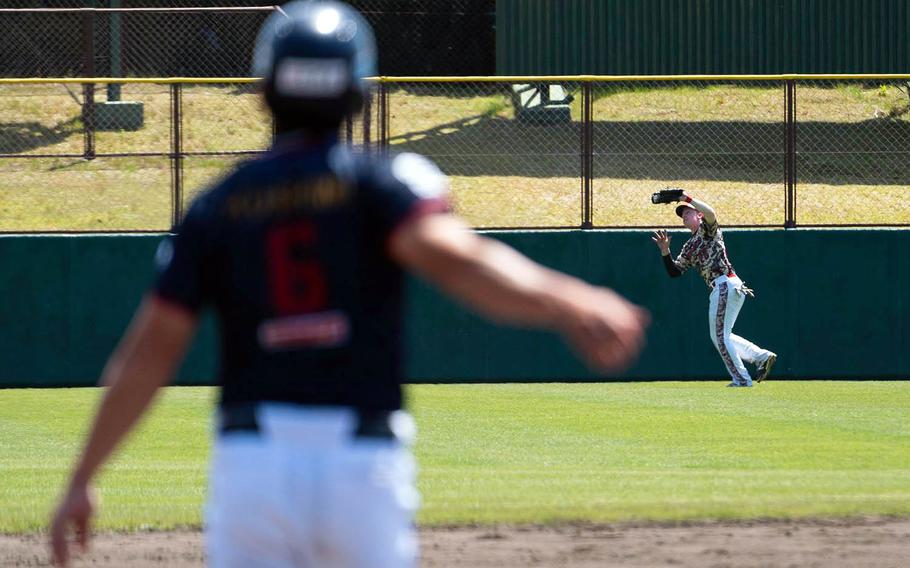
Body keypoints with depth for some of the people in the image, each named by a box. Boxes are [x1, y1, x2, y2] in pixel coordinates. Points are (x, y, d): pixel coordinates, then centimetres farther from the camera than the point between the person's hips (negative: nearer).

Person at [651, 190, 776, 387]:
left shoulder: (707, 229, 2)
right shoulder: (689, 247, 24)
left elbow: (710, 213, -22)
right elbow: (674, 271, 20)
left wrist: (688, 198, -17)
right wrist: (665, 251, 9)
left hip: (726, 284, -10)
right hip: (720, 289, 10)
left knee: (720, 336, -6)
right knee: (719, 336, 15)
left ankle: (742, 379, -3)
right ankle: (762, 356, 13)